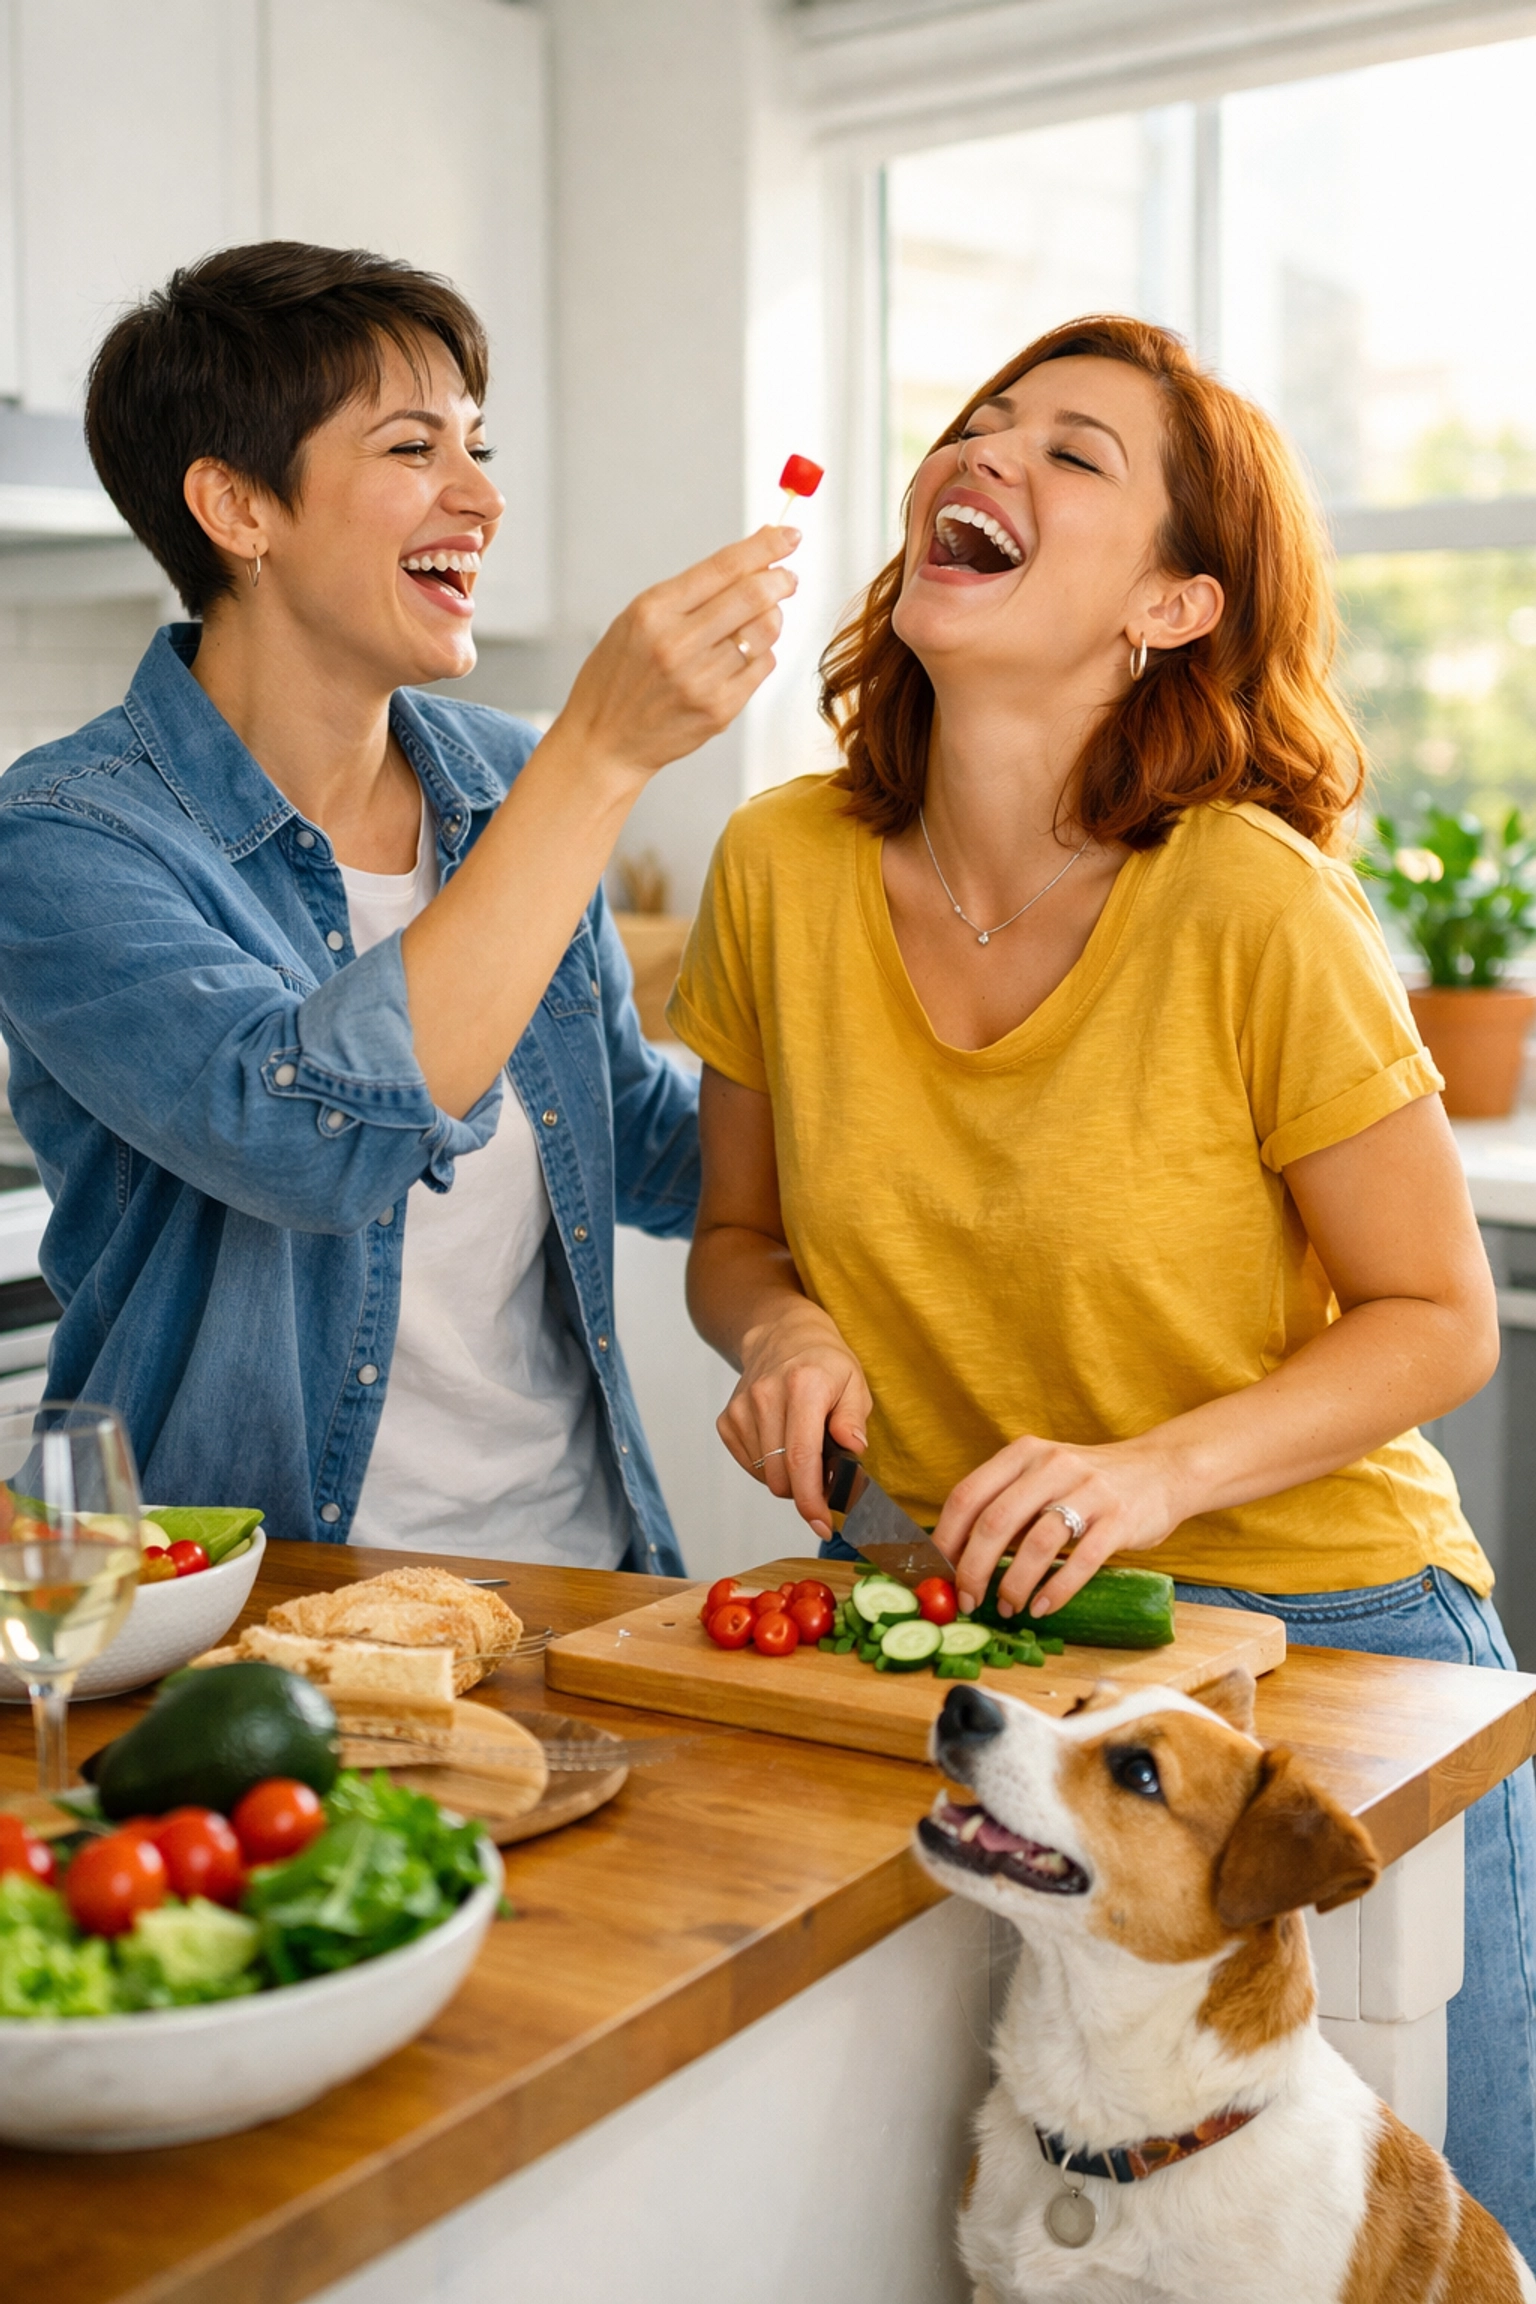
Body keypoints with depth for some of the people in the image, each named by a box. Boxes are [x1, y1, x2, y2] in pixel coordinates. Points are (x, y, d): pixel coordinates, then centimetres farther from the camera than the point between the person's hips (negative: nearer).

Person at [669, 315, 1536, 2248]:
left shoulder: (1252, 906, -21)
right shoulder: (784, 869, -8)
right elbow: (738, 1235, 7)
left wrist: (1161, 1468, -25)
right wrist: (784, 1328, -15)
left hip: (1320, 1632, -3)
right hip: (954, 1628, 3)